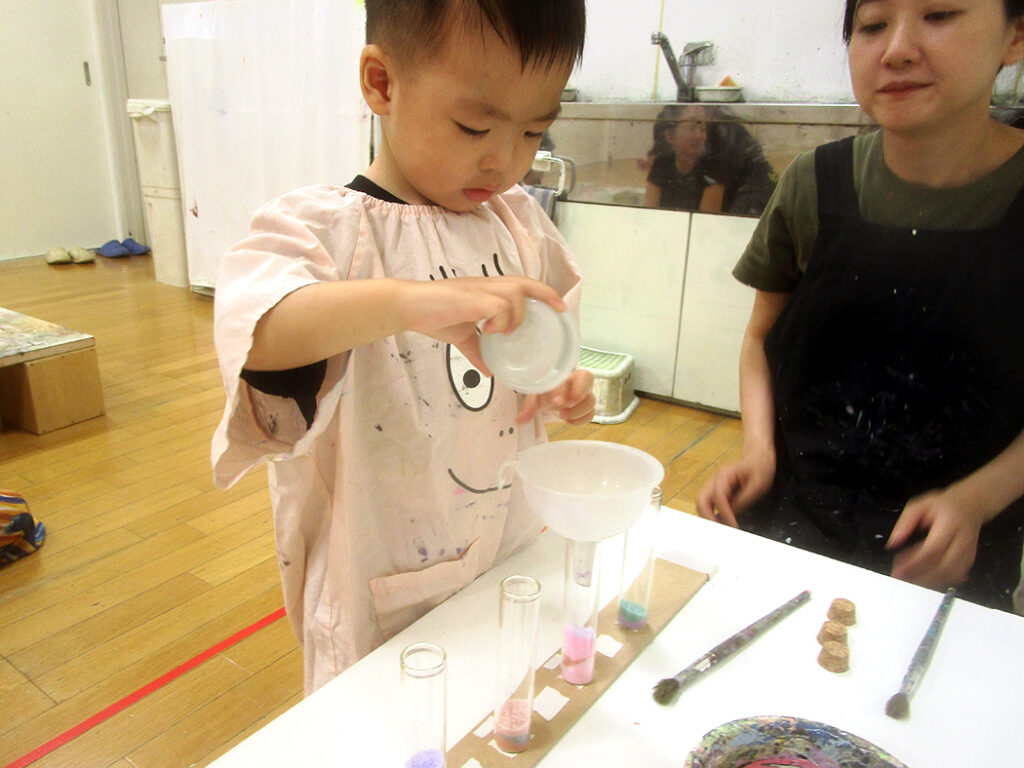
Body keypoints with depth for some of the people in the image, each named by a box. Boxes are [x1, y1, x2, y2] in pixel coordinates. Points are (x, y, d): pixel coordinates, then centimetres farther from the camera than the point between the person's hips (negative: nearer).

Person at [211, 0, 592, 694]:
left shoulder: (521, 224, 2)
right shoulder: (327, 226, -17)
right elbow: (258, 332, -38)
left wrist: (559, 390, -5)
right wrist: (408, 299, -51)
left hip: (511, 564, 6)